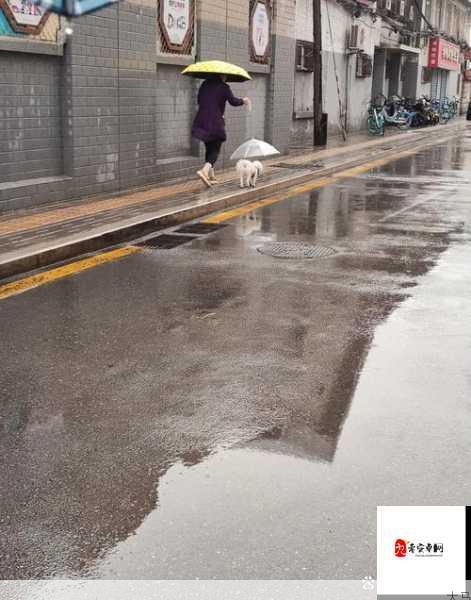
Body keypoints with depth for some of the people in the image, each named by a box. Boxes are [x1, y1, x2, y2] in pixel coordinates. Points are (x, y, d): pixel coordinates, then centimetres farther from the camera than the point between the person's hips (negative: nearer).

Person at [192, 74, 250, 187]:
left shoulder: (205, 84, 10)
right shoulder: (224, 87, -7)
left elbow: (199, 101, 17)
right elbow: (233, 101, -11)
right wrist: (243, 101, 8)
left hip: (202, 121, 6)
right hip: (216, 123, -6)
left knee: (209, 149, 17)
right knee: (215, 150, -1)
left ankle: (211, 176, 21)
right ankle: (204, 171, -25)